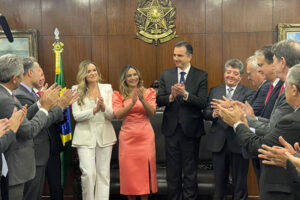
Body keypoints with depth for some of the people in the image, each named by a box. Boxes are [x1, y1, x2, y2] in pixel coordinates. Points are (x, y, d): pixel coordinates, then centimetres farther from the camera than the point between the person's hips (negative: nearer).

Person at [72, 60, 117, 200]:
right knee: (88, 174, -9)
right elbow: (76, 116, -6)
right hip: (85, 137, -2)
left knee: (103, 174, 6)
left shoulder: (107, 88, 7)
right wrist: (95, 109, -19)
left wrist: (104, 107, -20)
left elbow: (111, 115, 2)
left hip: (104, 136, 2)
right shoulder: (77, 90, 2)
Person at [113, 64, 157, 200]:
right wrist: (132, 103, -21)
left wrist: (142, 99, -20)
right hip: (127, 137, 0)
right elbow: (118, 115, -7)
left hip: (145, 136, 0)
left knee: (145, 168, -1)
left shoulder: (148, 92, 8)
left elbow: (152, 113, -4)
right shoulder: (118, 95, 6)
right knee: (129, 169, 1)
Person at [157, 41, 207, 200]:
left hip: (191, 129, -2)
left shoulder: (201, 76, -5)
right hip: (171, 128, 3)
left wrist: (185, 94, -27)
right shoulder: (166, 75, 4)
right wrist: (171, 96, -21)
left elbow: (202, 103, -13)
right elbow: (159, 100, -1)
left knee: (190, 170, 9)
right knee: (173, 169, 14)